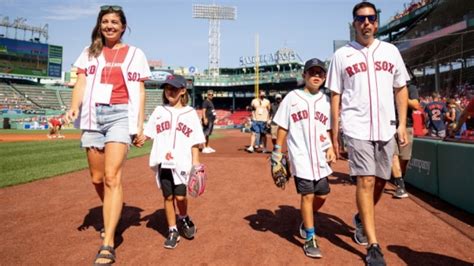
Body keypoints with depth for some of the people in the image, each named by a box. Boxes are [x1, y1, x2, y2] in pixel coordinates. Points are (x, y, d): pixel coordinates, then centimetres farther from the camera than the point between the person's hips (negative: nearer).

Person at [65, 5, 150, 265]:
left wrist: (140, 126, 0)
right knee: (97, 178, 8)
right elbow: (81, 82, 5)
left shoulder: (135, 54, 9)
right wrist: (74, 107, -15)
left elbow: (139, 92, 6)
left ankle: (107, 245, -17)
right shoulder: (89, 52, 16)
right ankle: (111, 219, 36)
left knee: (112, 176, -17)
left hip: (120, 115, -3)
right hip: (92, 115, 4)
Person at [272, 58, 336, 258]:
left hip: (320, 157, 4)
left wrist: (331, 147, -3)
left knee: (322, 195, 8)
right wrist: (277, 152, 0)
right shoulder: (292, 97, 1)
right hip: (300, 157, -4)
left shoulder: (326, 100, 9)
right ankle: (310, 239, 9)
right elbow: (282, 127, 3)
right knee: (307, 195, -4)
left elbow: (329, 130, 12)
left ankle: (306, 222, 36)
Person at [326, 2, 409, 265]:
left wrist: (402, 124, 4)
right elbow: (335, 95, 3)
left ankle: (362, 219, 39)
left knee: (380, 181, 12)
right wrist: (334, 133, 0)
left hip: (386, 128, 4)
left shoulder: (391, 51, 11)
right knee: (366, 181, -9)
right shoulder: (342, 55, 3)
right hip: (357, 128, -4)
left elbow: (401, 89, 13)